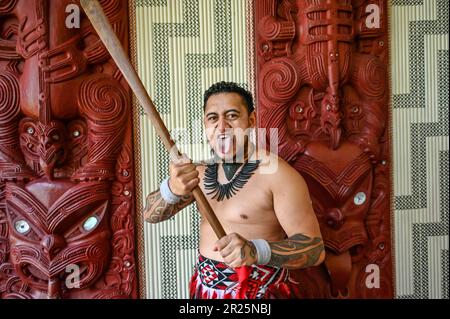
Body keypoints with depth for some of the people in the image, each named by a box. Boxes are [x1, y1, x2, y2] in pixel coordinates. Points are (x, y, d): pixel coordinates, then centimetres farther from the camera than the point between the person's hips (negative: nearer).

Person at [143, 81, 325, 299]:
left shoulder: (276, 172, -19)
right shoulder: (201, 172, 1)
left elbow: (314, 248, -22)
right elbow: (150, 215, -4)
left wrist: (255, 250, -40)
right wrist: (172, 189, -26)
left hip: (259, 291, -6)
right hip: (204, 288, 6)